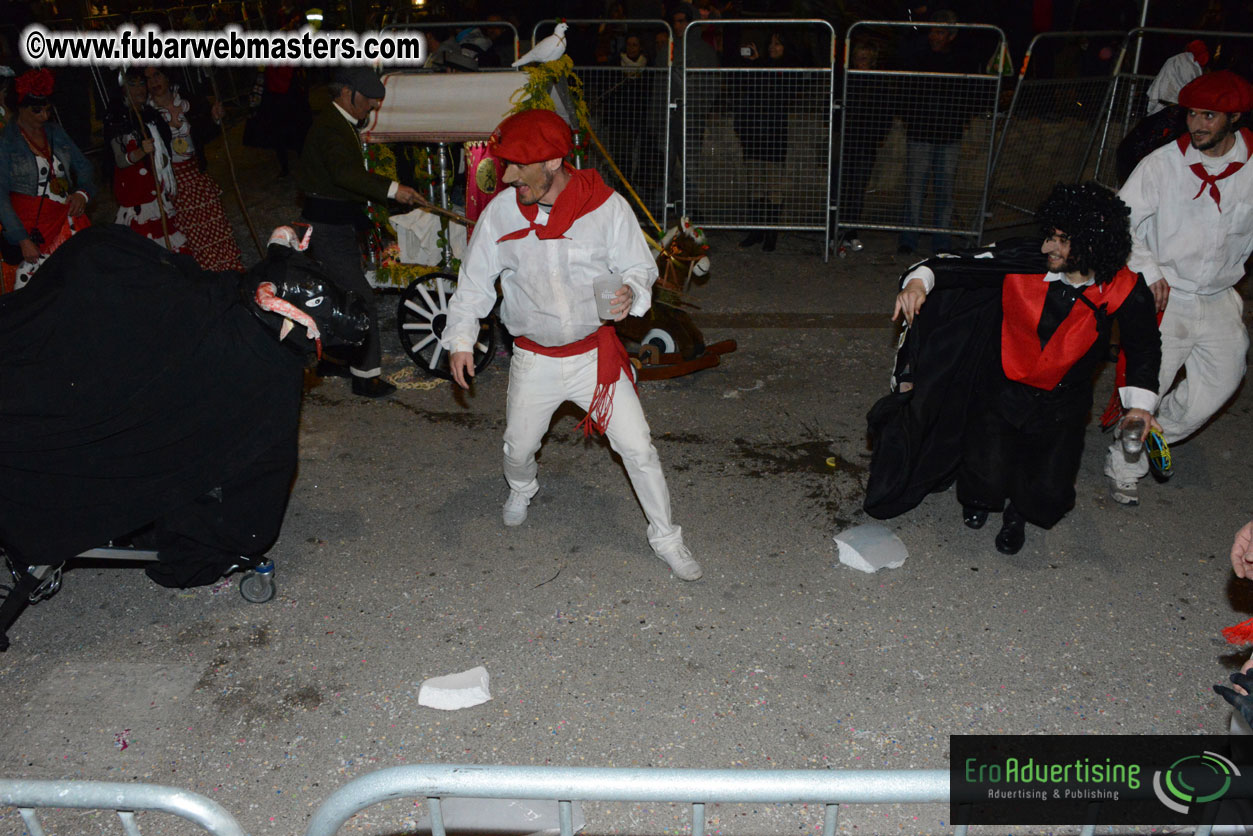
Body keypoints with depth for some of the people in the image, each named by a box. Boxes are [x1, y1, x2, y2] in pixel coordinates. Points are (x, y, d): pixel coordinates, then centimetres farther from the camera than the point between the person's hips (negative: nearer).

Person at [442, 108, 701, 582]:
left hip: (595, 354, -2)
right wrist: (461, 338, -10)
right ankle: (521, 489, 55)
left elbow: (639, 266, -5)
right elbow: (475, 279, 0)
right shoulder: (501, 211, -10)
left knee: (638, 448, -2)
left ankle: (665, 537, 19)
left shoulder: (607, 206, -15)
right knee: (519, 447, 17)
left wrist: (631, 293, -28)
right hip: (534, 360, 2)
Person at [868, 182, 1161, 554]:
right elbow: (961, 265, -11)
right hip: (1001, 392, 0)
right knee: (987, 482, -12)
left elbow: (1144, 349, 4)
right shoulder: (1025, 262, -18)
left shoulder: (1125, 293, -14)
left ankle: (1018, 511, 32)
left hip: (1061, 405, 1)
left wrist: (1140, 404, -4)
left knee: (1049, 498, -8)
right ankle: (982, 494, 30)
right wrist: (919, 281, -30)